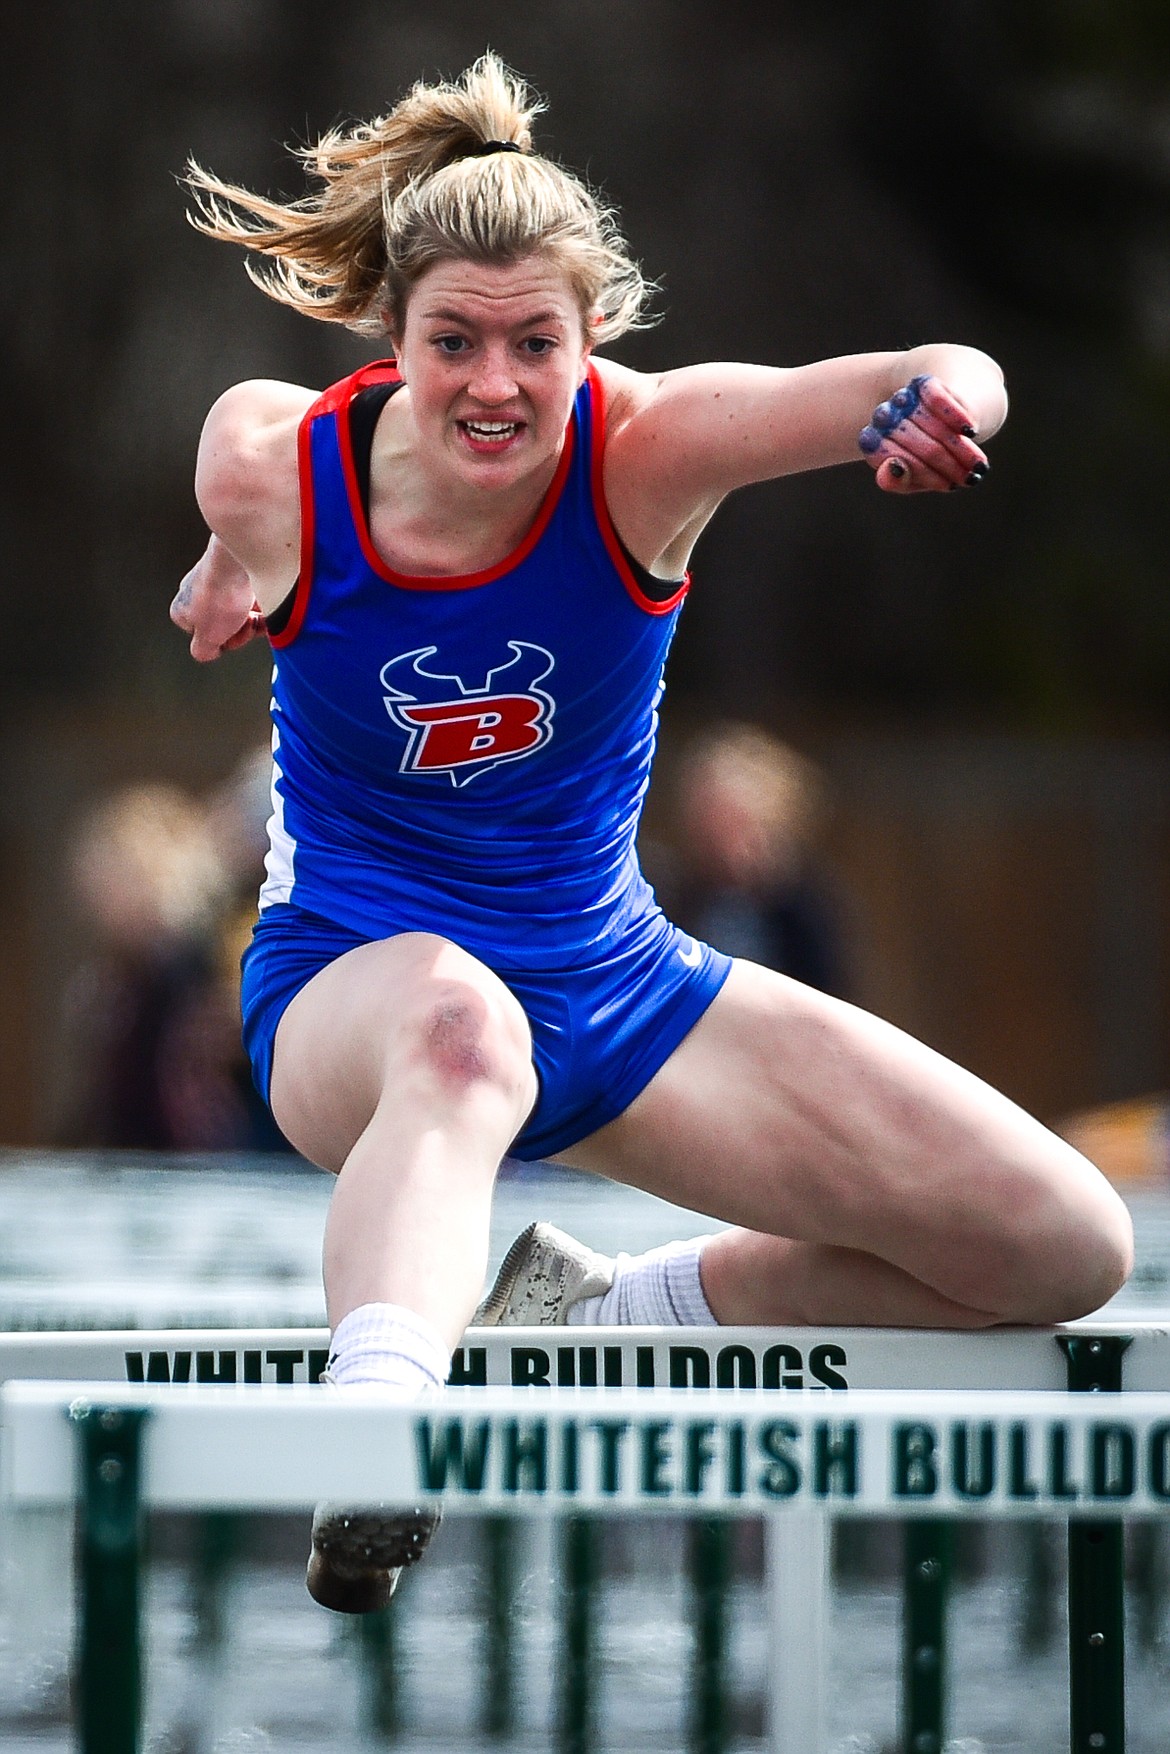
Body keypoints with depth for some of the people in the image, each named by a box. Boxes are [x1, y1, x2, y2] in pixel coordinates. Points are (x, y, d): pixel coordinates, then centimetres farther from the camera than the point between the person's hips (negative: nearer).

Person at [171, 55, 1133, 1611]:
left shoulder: (645, 450, -20)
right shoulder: (271, 463, -17)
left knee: (1066, 1249, -4)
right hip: (351, 982, -3)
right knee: (459, 1021, -45)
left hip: (615, 983, 3)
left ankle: (631, 1310, 13)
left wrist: (928, 400, -61)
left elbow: (933, 387, -41)